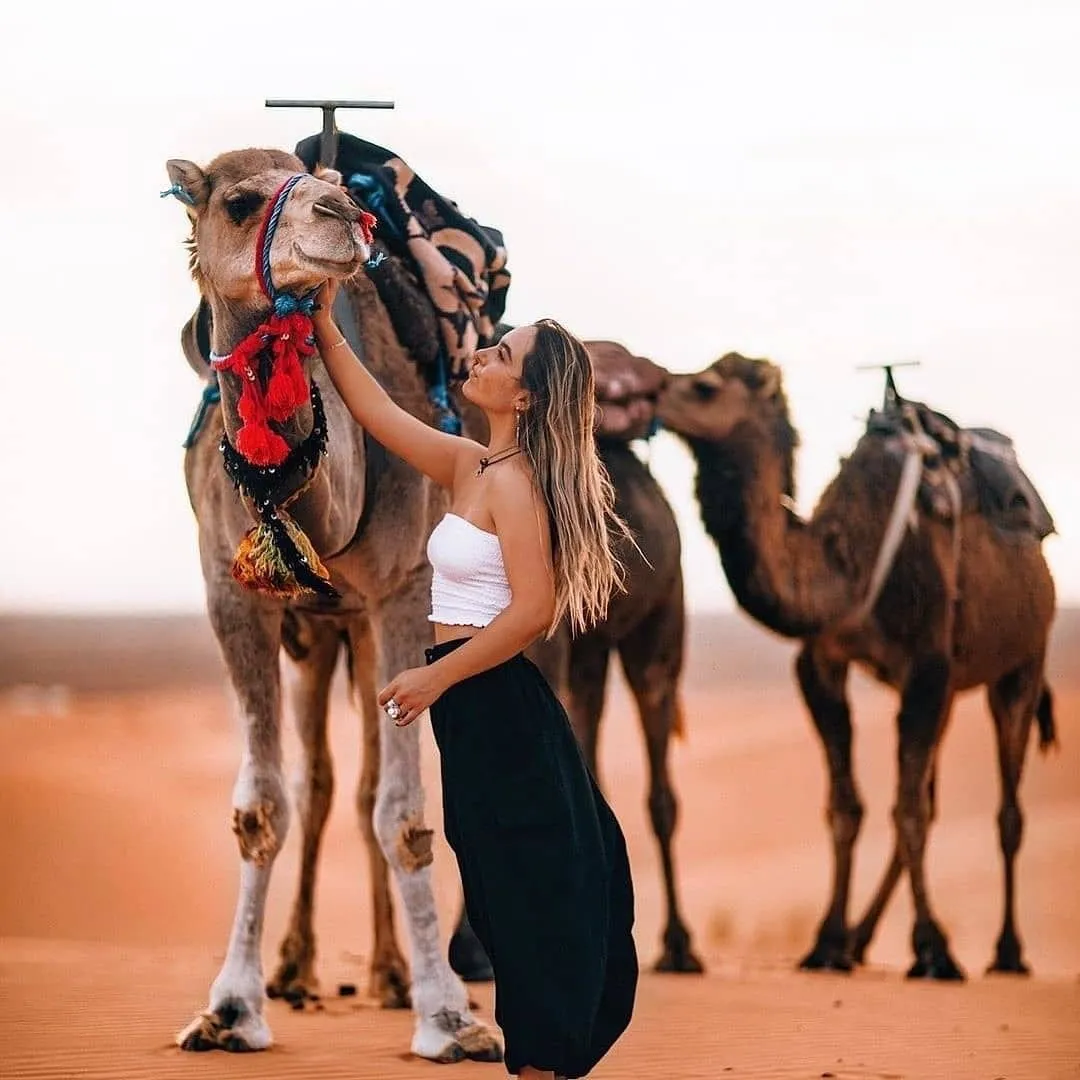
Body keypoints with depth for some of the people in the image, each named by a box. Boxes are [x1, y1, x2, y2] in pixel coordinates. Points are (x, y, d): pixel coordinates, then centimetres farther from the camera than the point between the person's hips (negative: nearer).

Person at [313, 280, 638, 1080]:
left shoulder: (512, 480, -16)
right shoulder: (472, 466, 10)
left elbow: (533, 610, -22)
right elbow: (379, 412, 16)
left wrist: (434, 678, -18)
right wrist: (324, 327, 10)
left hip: (500, 705, -9)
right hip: (478, 707, 9)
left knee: (527, 889, -2)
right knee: (514, 890, 13)